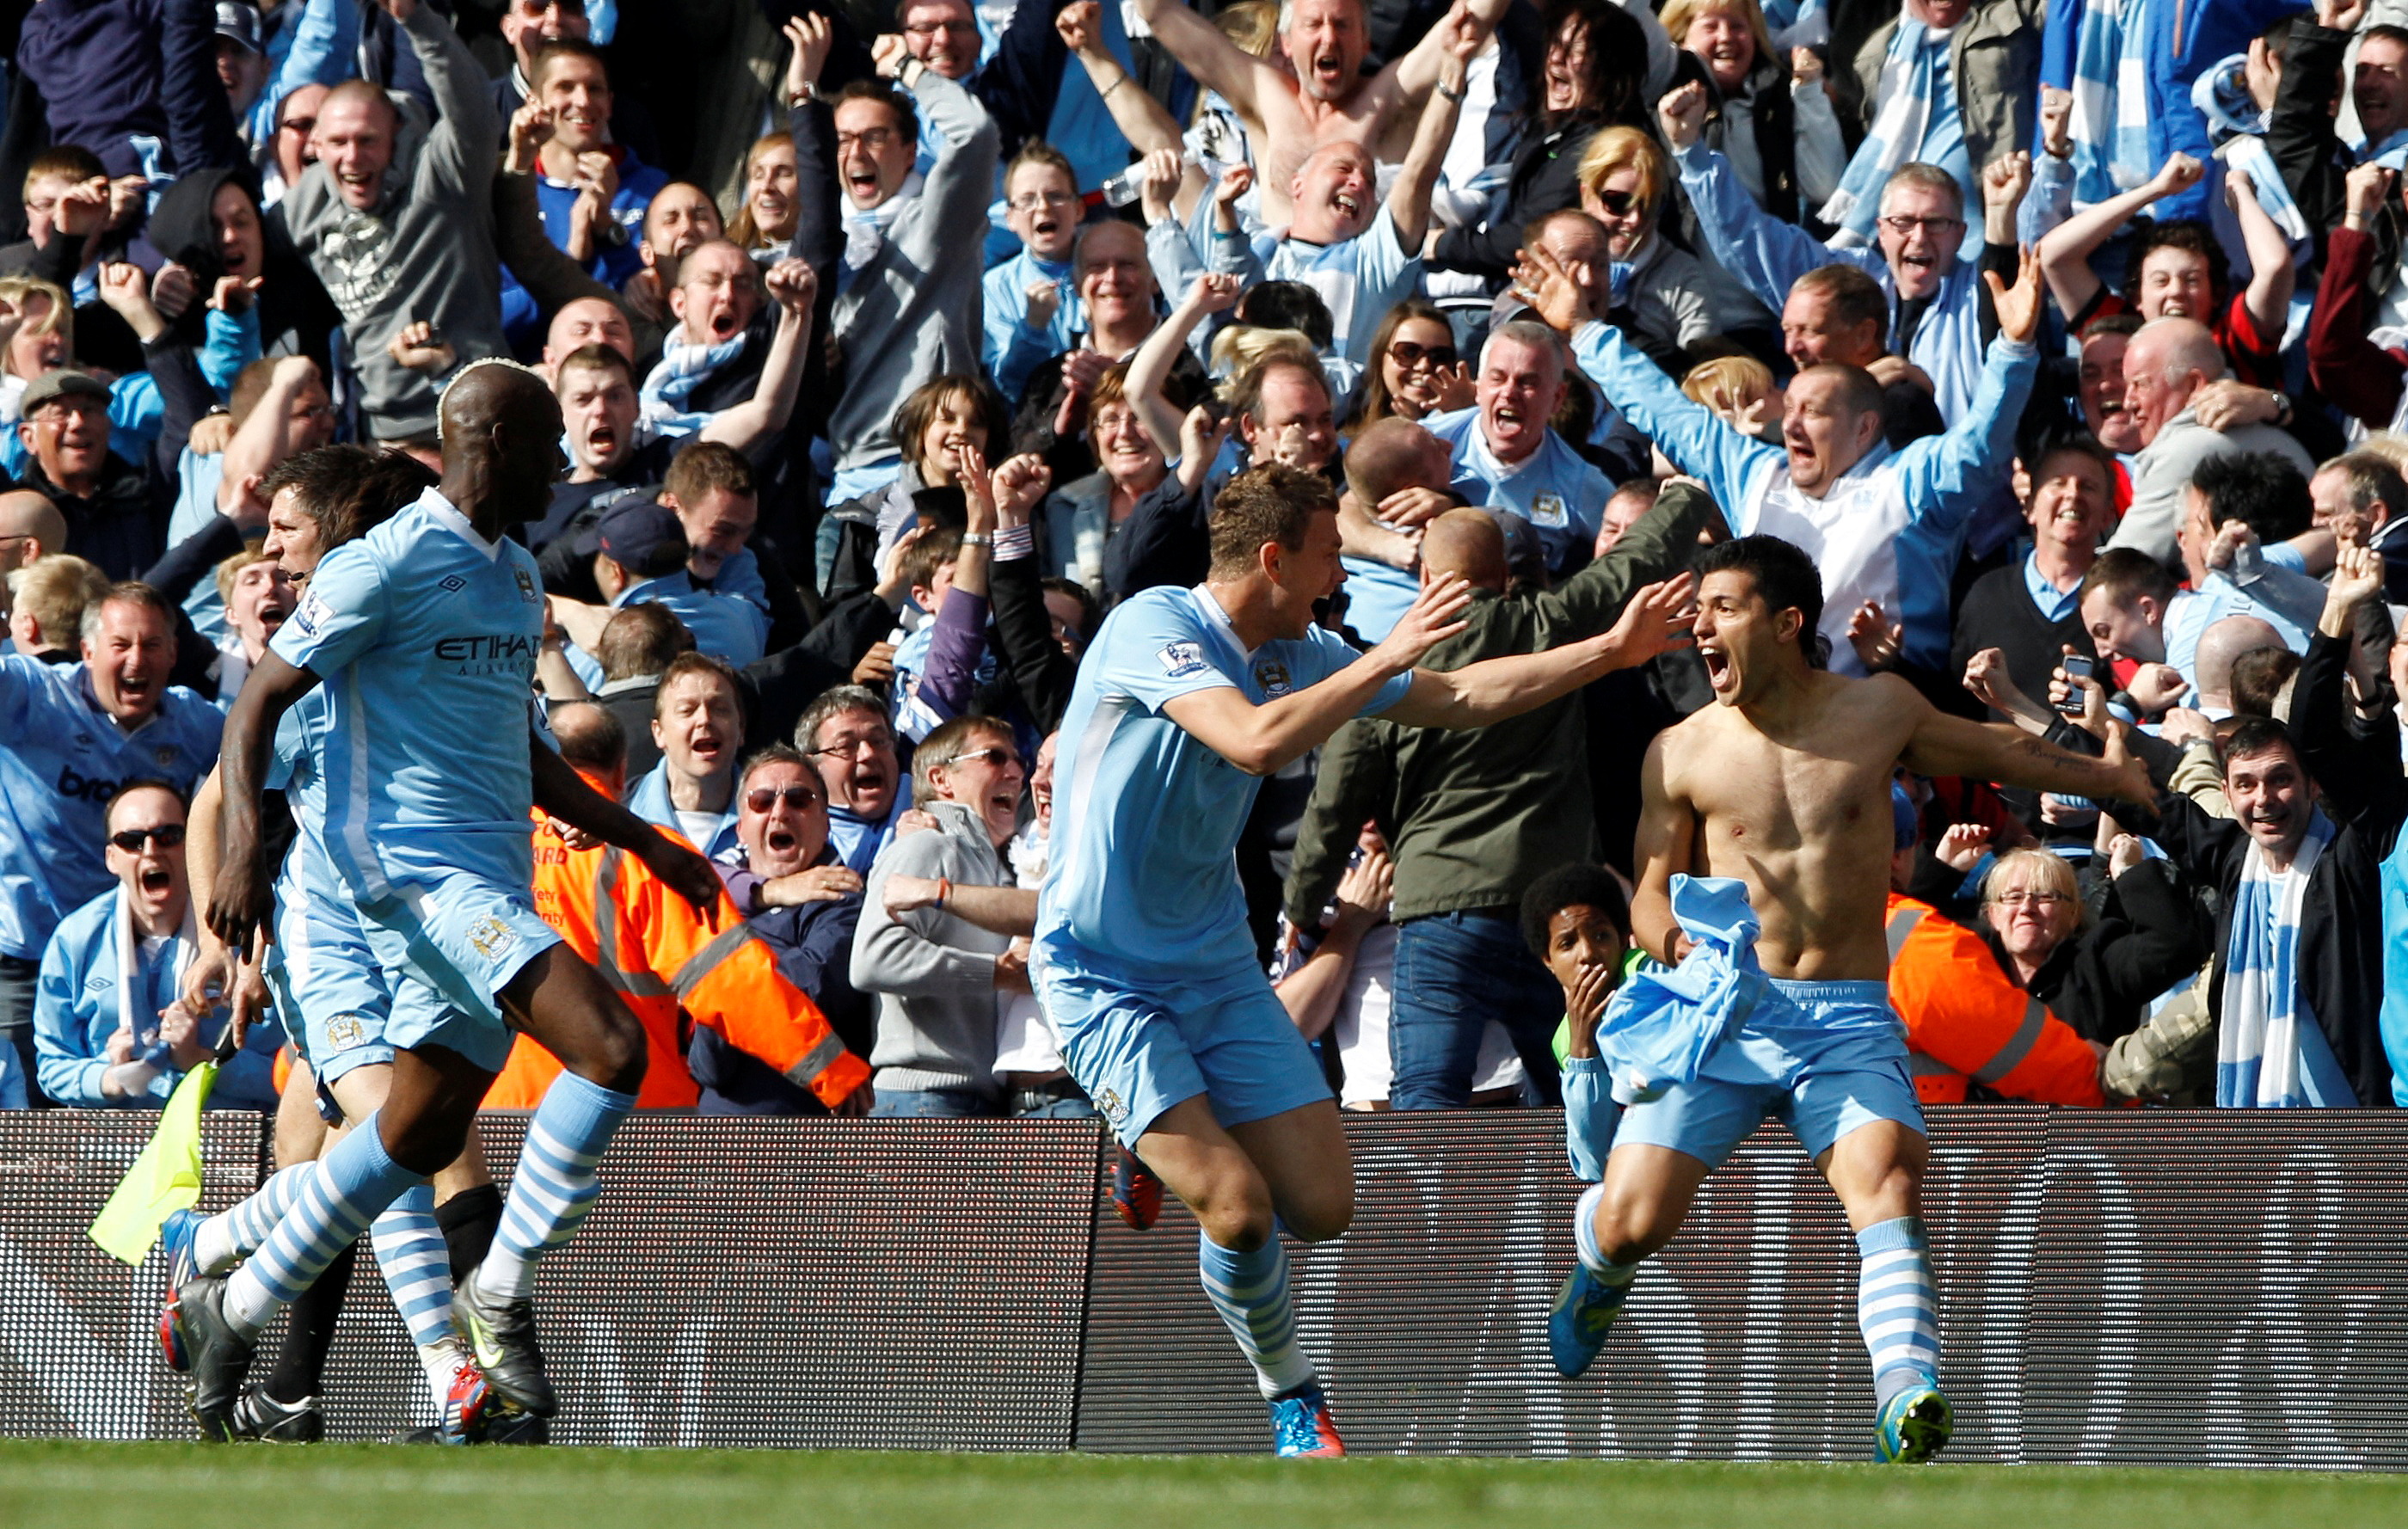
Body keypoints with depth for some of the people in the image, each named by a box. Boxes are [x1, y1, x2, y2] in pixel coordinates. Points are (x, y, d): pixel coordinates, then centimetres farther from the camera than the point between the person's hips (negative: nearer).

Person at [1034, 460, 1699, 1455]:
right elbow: (1256, 740, -33)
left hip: (1216, 964, 7)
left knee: (1320, 1205, -2)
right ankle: (1288, 1390, 8)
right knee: (1238, 1207, -18)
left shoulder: (1295, 654, 5)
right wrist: (1388, 659, -28)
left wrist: (1614, 652, 11)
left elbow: (1459, 699, 14)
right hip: (1102, 974, -7)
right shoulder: (1153, 628, -17)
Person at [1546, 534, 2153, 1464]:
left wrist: (2101, 776, 39)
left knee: (1886, 1176, -29)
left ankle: (1907, 1394, -44)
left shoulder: (1878, 712, 7)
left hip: (1848, 1016, 0)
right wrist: (1671, 936, -14)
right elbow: (1651, 891, 11)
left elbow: (1993, 753, 26)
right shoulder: (1682, 752, 6)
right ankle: (1599, 1276, 27)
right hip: (1722, 1009, 0)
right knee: (1633, 1218, -12)